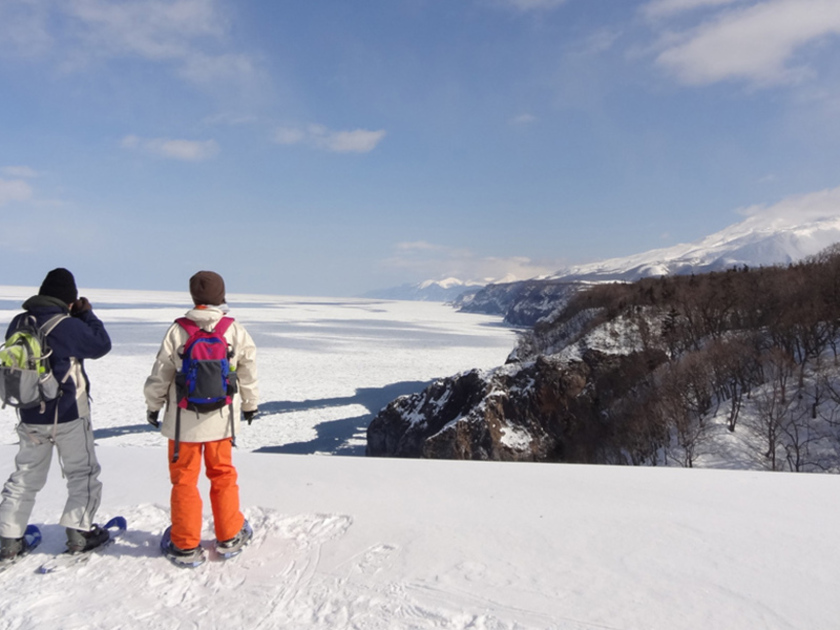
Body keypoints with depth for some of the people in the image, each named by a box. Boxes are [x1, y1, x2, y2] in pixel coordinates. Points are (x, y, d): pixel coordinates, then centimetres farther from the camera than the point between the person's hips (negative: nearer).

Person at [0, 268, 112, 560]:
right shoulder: (68, 326, -19)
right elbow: (101, 345, -9)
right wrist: (87, 314, 2)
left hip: (30, 416, 6)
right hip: (68, 415, -6)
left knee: (25, 476, 17)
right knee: (83, 472, 10)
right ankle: (78, 533, 12)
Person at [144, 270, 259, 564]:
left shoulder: (177, 331, -11)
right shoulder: (235, 331, -7)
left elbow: (160, 374, -4)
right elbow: (248, 372, 2)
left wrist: (153, 405, 12)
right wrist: (250, 404, 18)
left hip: (184, 421, -1)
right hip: (221, 419, 2)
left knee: (184, 479, 10)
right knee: (223, 474, 16)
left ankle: (186, 545, 18)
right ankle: (229, 536, 25)